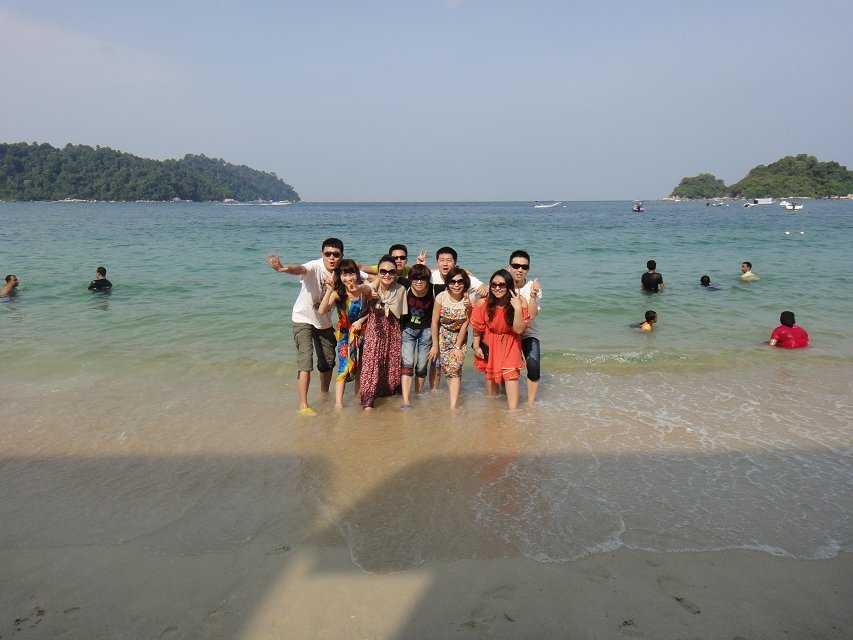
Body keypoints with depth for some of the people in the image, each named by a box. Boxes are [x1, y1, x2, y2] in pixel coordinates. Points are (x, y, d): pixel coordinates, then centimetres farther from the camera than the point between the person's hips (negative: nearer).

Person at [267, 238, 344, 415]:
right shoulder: (315, 267, -27)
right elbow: (300, 269, -48)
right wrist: (284, 268, -71)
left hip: (325, 322, 5)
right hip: (304, 320, -5)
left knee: (328, 361, 15)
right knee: (306, 361, -16)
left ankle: (324, 394, 39)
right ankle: (303, 405, -12)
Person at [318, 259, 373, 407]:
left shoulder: (364, 289, -14)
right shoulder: (337, 293, -18)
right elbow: (321, 311, -31)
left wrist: (361, 320, -14)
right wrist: (328, 290, -38)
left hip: (361, 332, 2)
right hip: (344, 333, -2)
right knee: (344, 366, -13)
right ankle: (338, 403, -12)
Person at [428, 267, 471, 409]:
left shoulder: (468, 300, -15)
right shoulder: (441, 297, -14)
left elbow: (465, 324, -11)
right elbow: (435, 322, -8)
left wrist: (457, 347, -11)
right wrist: (435, 345, -5)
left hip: (460, 338, -1)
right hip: (443, 337, 1)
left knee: (455, 369, -14)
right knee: (447, 370, 2)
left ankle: (453, 406, -18)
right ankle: (455, 398, 19)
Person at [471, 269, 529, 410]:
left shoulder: (519, 301, -22)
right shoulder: (483, 303, -20)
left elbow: (519, 329, -25)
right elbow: (477, 327, -4)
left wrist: (518, 308, -35)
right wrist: (476, 347, 0)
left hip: (510, 344, -1)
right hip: (490, 344, 2)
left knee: (510, 372, -13)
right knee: (490, 374, 14)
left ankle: (513, 410, -8)